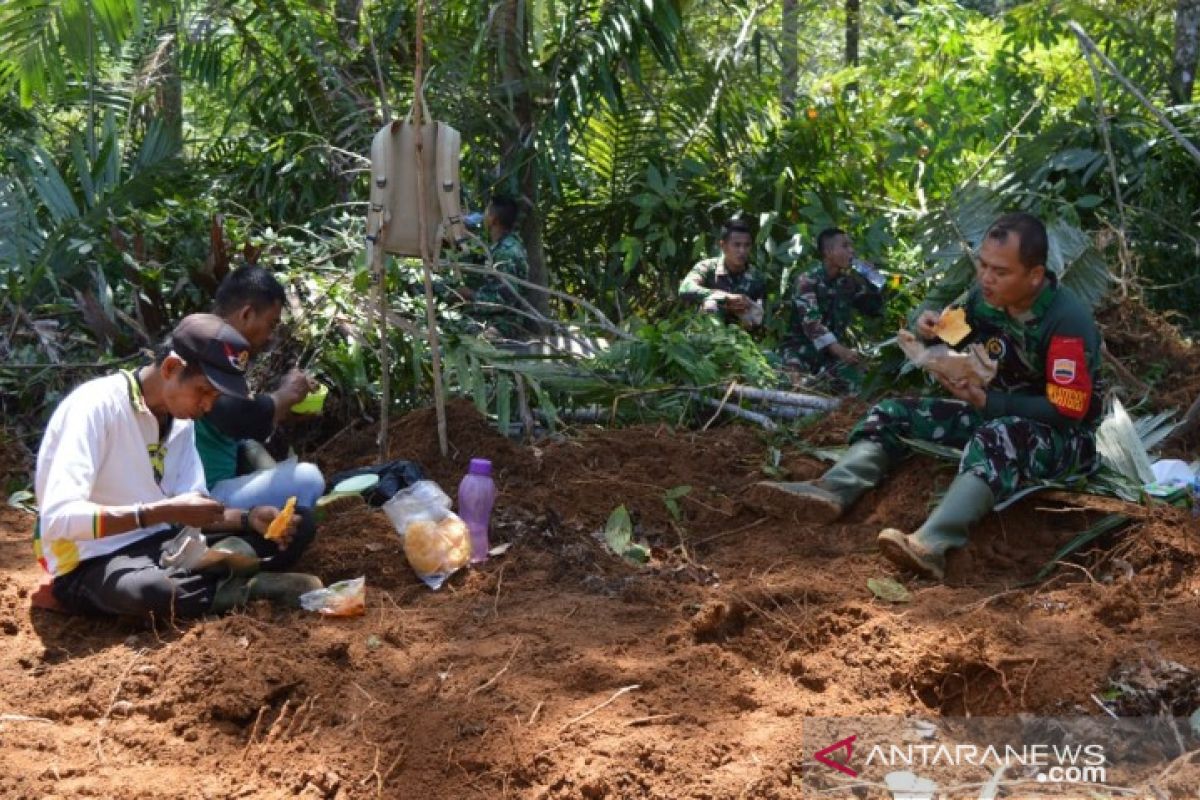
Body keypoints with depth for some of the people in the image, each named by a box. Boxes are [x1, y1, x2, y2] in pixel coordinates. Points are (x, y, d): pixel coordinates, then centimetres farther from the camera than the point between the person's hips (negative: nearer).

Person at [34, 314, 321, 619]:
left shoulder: (179, 419, 7)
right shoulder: (96, 405, -18)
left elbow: (190, 513, 6)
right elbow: (57, 519, -28)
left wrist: (249, 517, -12)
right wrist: (164, 512, -30)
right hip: (93, 563, -8)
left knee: (298, 527, -2)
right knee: (154, 591, -43)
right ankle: (241, 587, -20)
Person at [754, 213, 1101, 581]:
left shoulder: (1067, 319, -24)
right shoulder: (984, 295, -5)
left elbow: (1067, 412, -24)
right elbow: (957, 345, 11)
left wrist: (986, 401, -30)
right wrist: (932, 332, -13)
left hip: (1062, 437, -7)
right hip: (994, 413, 8)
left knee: (999, 437, -41)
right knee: (894, 413, -4)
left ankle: (931, 544, -62)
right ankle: (831, 491, -32)